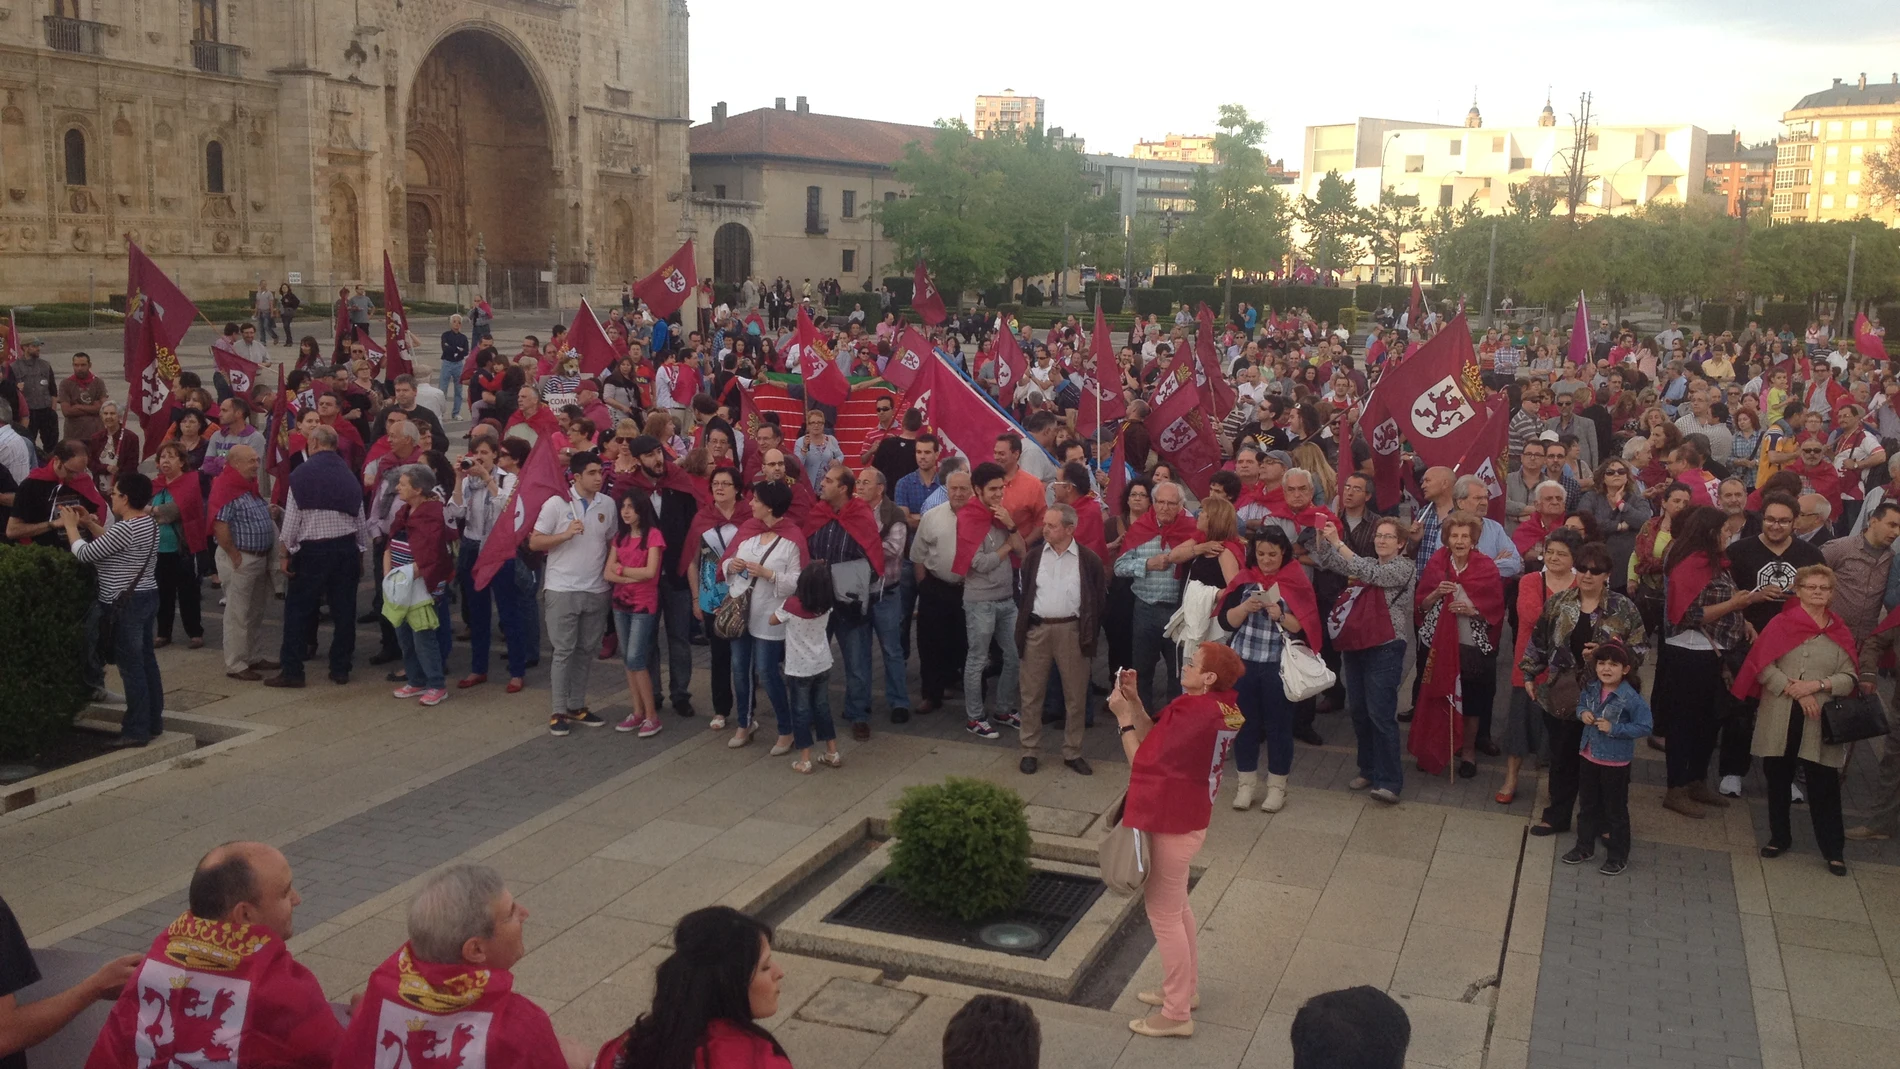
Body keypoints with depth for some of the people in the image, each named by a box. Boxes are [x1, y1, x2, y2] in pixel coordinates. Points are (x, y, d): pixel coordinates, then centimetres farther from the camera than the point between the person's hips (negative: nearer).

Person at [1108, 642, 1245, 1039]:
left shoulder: (1193, 714, -27)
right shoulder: (1222, 708, 1)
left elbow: (1143, 761, -17)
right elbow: (1159, 741, 5)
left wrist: (1123, 716, -10)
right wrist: (1135, 702, -2)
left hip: (1169, 827, -10)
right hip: (1188, 819, 10)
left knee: (1163, 916, 4)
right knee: (1176, 907, 25)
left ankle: (1176, 1014, 15)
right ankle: (1185, 988, 40)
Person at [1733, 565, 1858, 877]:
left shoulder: (1840, 632, 7)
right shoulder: (1781, 624, 2)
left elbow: (1849, 678, 1)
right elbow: (1763, 668, -5)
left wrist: (1817, 685, -15)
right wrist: (1795, 690, -15)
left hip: (1821, 721, 0)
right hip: (1780, 718, 0)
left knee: (1824, 784, -1)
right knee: (1778, 780, 11)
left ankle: (1833, 849, 9)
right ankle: (1779, 837, 26)